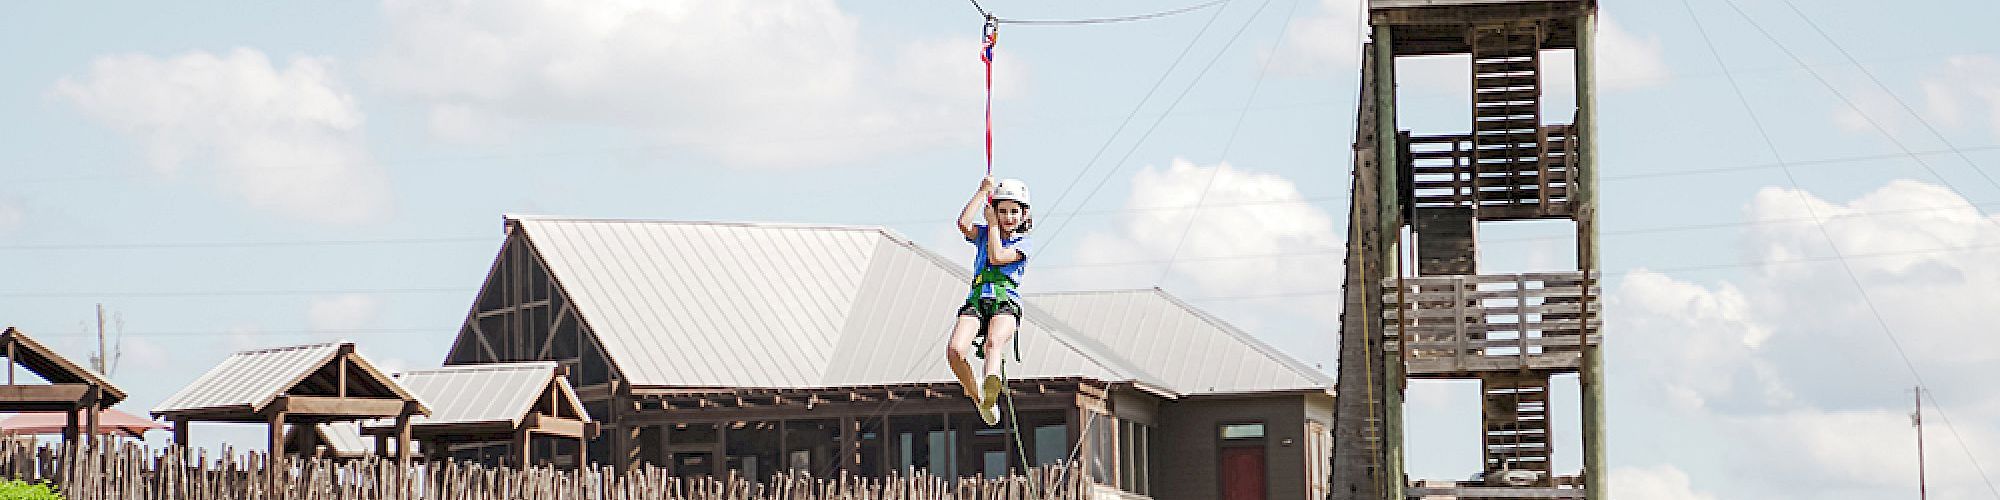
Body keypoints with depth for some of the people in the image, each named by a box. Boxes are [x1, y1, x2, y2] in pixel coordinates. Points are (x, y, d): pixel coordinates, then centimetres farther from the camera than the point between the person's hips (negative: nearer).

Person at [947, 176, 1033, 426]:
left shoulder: (1023, 243, 13)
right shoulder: (984, 234, 22)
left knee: (993, 344, -37)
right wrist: (983, 191, 5)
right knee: (955, 351, -26)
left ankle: (990, 395, -65)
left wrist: (993, 223, 6)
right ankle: (978, 399, -5)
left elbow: (996, 256, -5)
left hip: (1007, 303, -3)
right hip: (977, 300, 3)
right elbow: (963, 223, 0)